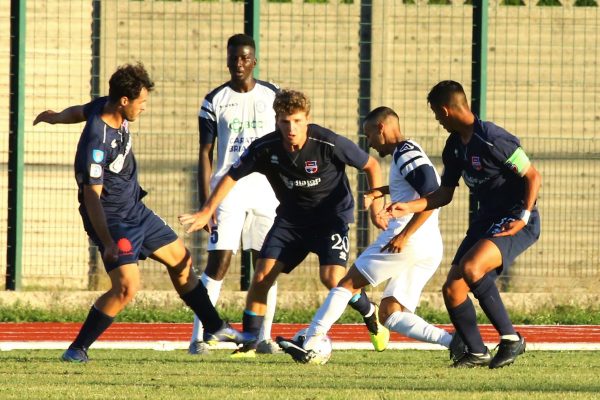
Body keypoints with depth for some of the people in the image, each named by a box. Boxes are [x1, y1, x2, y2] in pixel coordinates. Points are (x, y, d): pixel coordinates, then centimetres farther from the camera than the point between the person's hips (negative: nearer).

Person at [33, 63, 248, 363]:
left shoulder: (105, 107, -4)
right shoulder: (96, 141, -30)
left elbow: (80, 112, 20)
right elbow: (91, 195, -30)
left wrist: (55, 117, 42)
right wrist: (108, 243, -36)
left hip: (136, 211, 10)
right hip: (111, 220, -10)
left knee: (181, 261, 18)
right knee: (126, 287, -21)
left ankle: (214, 327, 34)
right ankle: (77, 349, -9)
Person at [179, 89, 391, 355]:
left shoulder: (329, 143, -24)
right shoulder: (265, 148, -15)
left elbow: (371, 165, -9)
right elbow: (232, 176, 1)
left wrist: (376, 207, -12)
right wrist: (206, 212, -2)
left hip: (331, 216, -3)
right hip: (291, 218, 3)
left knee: (332, 278, -22)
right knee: (262, 276, -10)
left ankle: (373, 319, 7)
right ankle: (248, 344, 3)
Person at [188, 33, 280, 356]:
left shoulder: (273, 96, 6)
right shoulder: (215, 101, 2)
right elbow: (205, 153, 2)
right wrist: (205, 202, -6)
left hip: (267, 190, 2)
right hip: (228, 192, -2)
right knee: (218, 262, -9)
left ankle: (264, 337, 9)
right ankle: (197, 338, -8)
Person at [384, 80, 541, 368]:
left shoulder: (492, 139, -19)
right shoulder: (455, 145, 8)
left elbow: (533, 177, -15)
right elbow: (444, 194, 17)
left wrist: (523, 217, -22)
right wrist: (409, 207, 4)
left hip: (516, 222, -9)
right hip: (486, 220, 9)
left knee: (471, 268, -32)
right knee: (452, 289, 0)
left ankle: (511, 339, -18)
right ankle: (477, 353, 17)